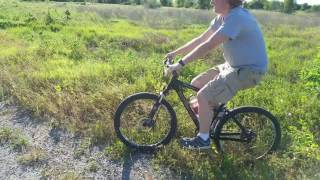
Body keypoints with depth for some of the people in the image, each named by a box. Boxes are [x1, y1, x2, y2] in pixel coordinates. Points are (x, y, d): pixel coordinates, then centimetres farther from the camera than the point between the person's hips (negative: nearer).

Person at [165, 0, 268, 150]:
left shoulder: (236, 18, -24)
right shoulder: (222, 17, 6)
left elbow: (208, 45, -30)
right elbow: (201, 39, 8)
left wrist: (180, 63, -28)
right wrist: (175, 52, 4)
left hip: (248, 70, -9)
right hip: (234, 65, 9)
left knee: (203, 96, -17)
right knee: (196, 83, 7)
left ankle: (203, 139, 1)